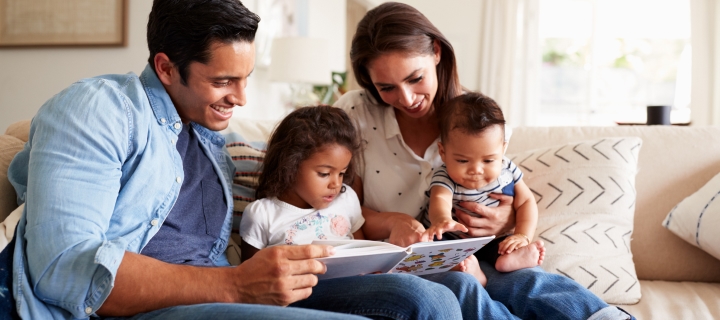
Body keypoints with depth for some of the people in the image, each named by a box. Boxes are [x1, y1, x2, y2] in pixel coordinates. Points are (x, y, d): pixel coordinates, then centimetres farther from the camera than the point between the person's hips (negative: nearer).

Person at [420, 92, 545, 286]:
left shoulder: (507, 170, -11)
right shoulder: (444, 178, -25)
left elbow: (525, 201, -4)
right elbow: (440, 200, -46)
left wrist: (523, 236, -22)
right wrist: (443, 220, -71)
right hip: (448, 240, -4)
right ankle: (467, 266, -53)